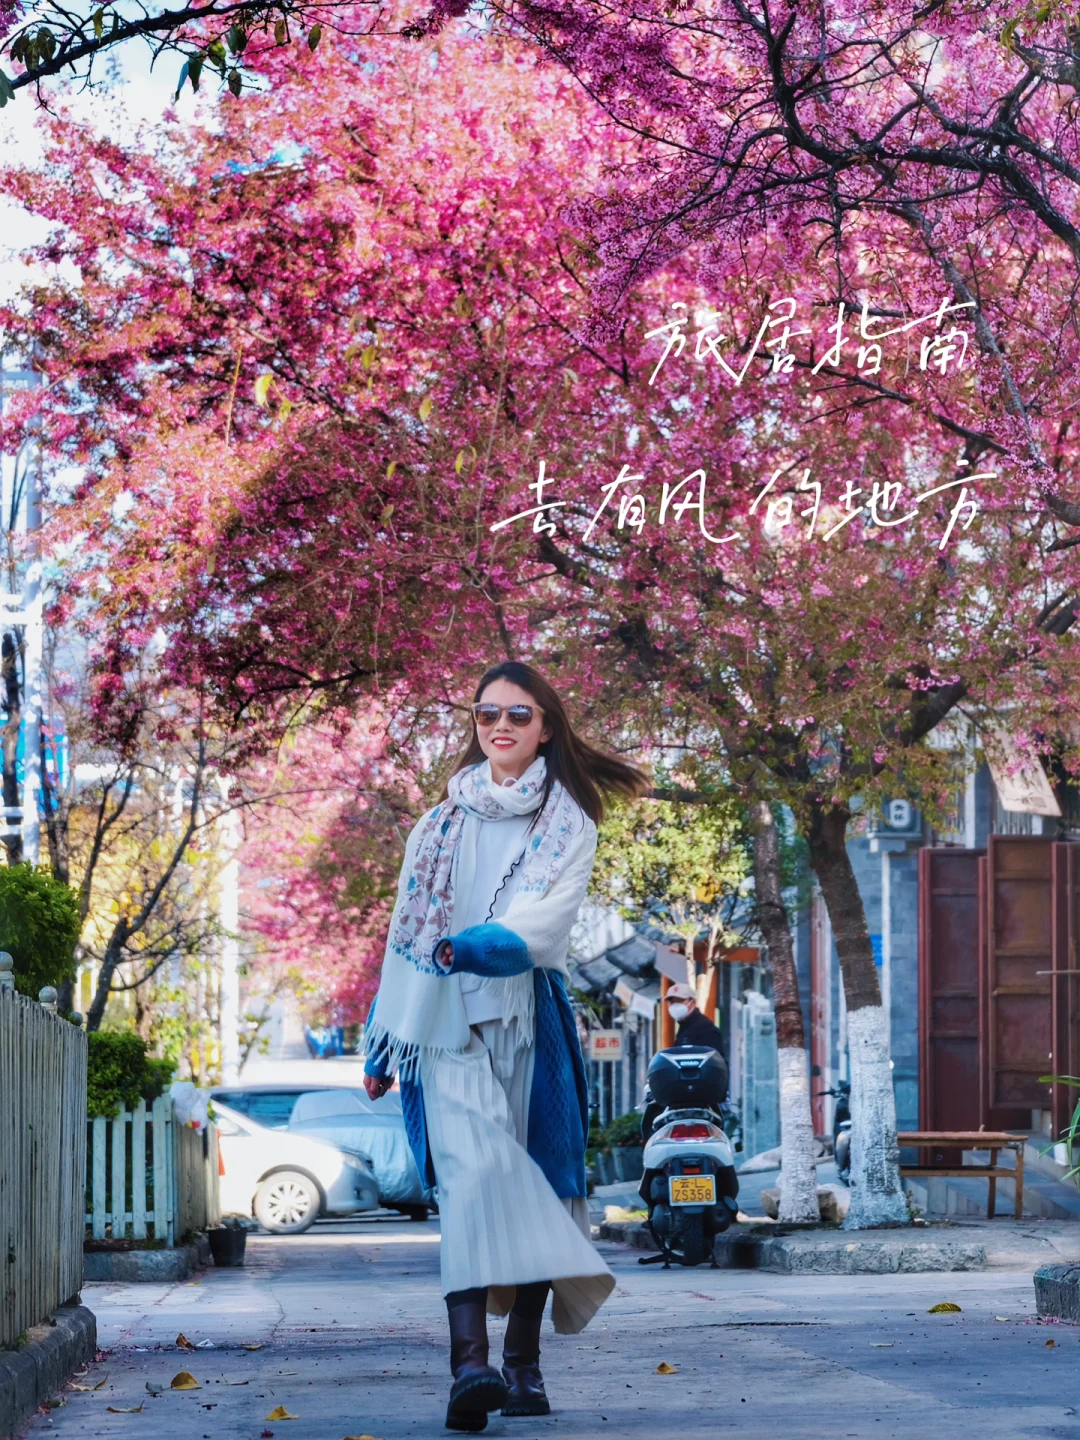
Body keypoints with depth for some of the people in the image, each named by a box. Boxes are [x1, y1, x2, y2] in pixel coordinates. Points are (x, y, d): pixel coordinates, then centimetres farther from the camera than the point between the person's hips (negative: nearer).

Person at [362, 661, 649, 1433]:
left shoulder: (570, 825, 7)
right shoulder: (442, 823, 15)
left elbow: (548, 916, -11)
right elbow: (407, 928, 17)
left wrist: (476, 945, -30)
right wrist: (382, 1040, 15)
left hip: (530, 1021, 0)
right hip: (448, 1021, 0)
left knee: (530, 1187, 2)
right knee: (473, 1171, -19)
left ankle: (522, 1363, 12)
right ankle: (470, 1361, -32)